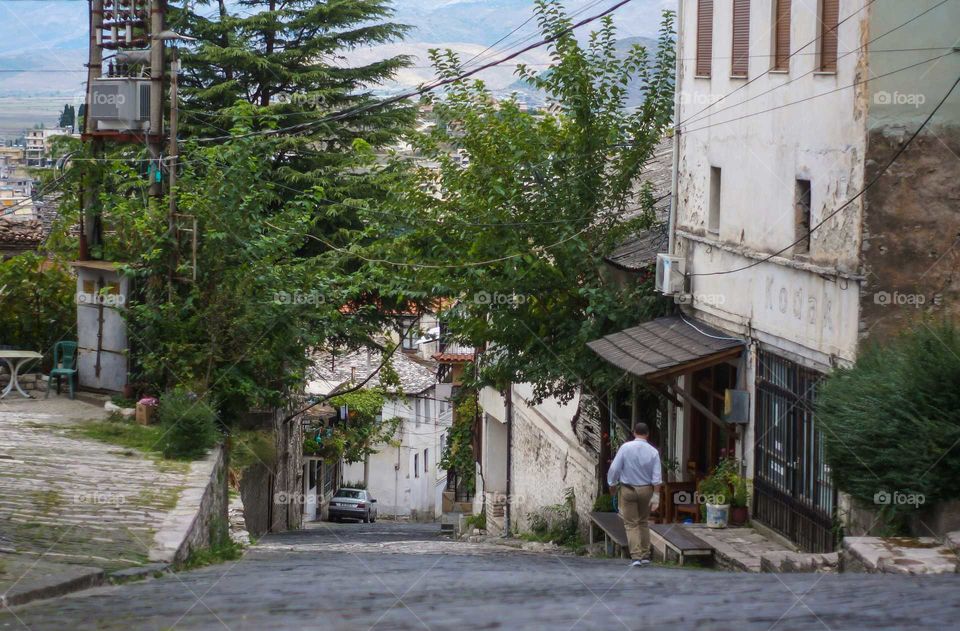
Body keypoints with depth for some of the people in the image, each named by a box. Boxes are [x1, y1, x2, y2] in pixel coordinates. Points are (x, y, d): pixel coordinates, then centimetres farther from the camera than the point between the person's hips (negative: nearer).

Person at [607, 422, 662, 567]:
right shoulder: (653, 452, -6)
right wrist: (656, 495, -6)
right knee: (644, 522, 18)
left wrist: (612, 485, 6)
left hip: (628, 489, -2)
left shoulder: (625, 448, -11)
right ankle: (645, 555, 20)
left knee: (631, 524, 2)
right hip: (646, 490, 2)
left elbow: (614, 468, -9)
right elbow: (657, 476, -9)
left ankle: (636, 556, -10)